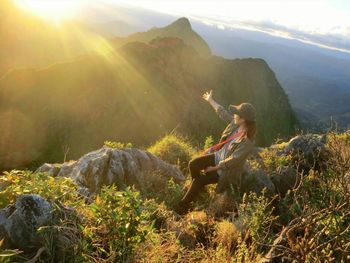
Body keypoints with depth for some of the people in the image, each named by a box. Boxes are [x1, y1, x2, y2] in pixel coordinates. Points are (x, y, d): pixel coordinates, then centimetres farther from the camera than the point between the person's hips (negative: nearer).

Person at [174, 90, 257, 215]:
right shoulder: (236, 123, -11)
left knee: (198, 181, -12)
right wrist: (210, 100, 15)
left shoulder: (248, 141, -32)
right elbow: (223, 113, 5)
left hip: (227, 169, -7)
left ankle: (183, 206, 10)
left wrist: (214, 168, -19)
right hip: (219, 155, 7)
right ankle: (199, 188, 20)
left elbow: (233, 160, -28)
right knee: (193, 164, -7)